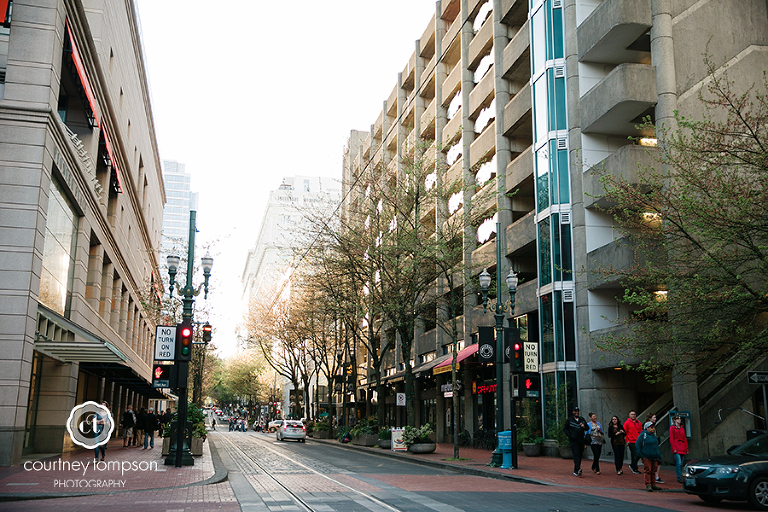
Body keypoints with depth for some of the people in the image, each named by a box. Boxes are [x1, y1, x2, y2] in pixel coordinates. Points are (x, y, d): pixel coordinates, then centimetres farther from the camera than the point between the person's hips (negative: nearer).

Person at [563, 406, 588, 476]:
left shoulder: (582, 420, 16)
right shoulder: (569, 420, 5)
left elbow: (587, 428, 19)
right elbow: (565, 429, 6)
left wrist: (584, 426, -4)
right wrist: (570, 435, -8)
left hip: (581, 441, 4)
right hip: (573, 441, -4)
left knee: (579, 455, 4)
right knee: (576, 454, -17)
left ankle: (575, 471, 11)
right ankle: (578, 469, -30)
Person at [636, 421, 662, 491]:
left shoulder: (654, 435, 15)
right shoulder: (643, 435, -7)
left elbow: (657, 446, 22)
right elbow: (637, 446, -7)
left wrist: (659, 456, 18)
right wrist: (641, 455, -10)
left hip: (654, 457, 7)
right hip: (647, 457, -7)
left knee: (653, 471, 10)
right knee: (647, 470, -7)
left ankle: (653, 484, 19)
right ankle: (648, 485, -6)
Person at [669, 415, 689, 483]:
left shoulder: (682, 428, 18)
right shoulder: (672, 428, 0)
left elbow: (685, 439, 17)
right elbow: (671, 439, -6)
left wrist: (686, 449, 11)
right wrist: (674, 448, -13)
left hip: (682, 448, 6)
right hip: (676, 449, -6)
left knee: (681, 464, 7)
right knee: (679, 463, -13)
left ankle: (680, 478, 15)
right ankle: (679, 478, -10)